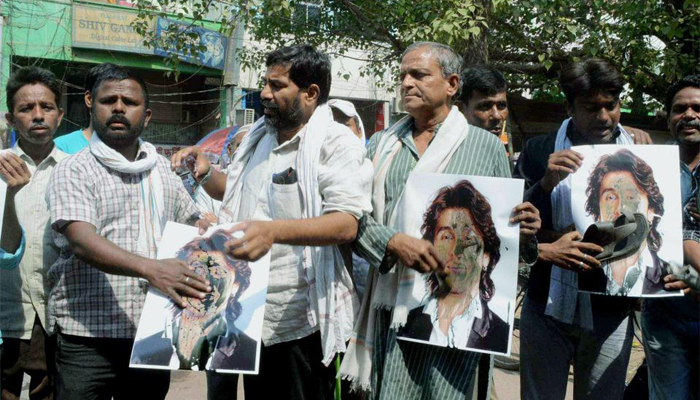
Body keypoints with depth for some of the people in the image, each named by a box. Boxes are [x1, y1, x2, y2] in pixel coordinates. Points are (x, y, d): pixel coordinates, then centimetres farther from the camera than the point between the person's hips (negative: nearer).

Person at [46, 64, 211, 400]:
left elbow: (192, 221, 25)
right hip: (88, 336, -5)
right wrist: (151, 268, -34)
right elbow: (82, 241, -19)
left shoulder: (162, 169, 14)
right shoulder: (73, 171, -4)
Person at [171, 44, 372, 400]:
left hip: (300, 321, -7)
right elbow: (237, 191, 27)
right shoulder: (257, 136, 12)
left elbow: (346, 224, -25)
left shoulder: (337, 143, -12)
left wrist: (273, 230, -39)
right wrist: (205, 174, 5)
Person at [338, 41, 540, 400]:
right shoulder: (381, 145, 11)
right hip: (391, 306, 2)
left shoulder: (487, 146, 6)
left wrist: (523, 231, -12)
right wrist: (394, 242, -16)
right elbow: (356, 216, 2)